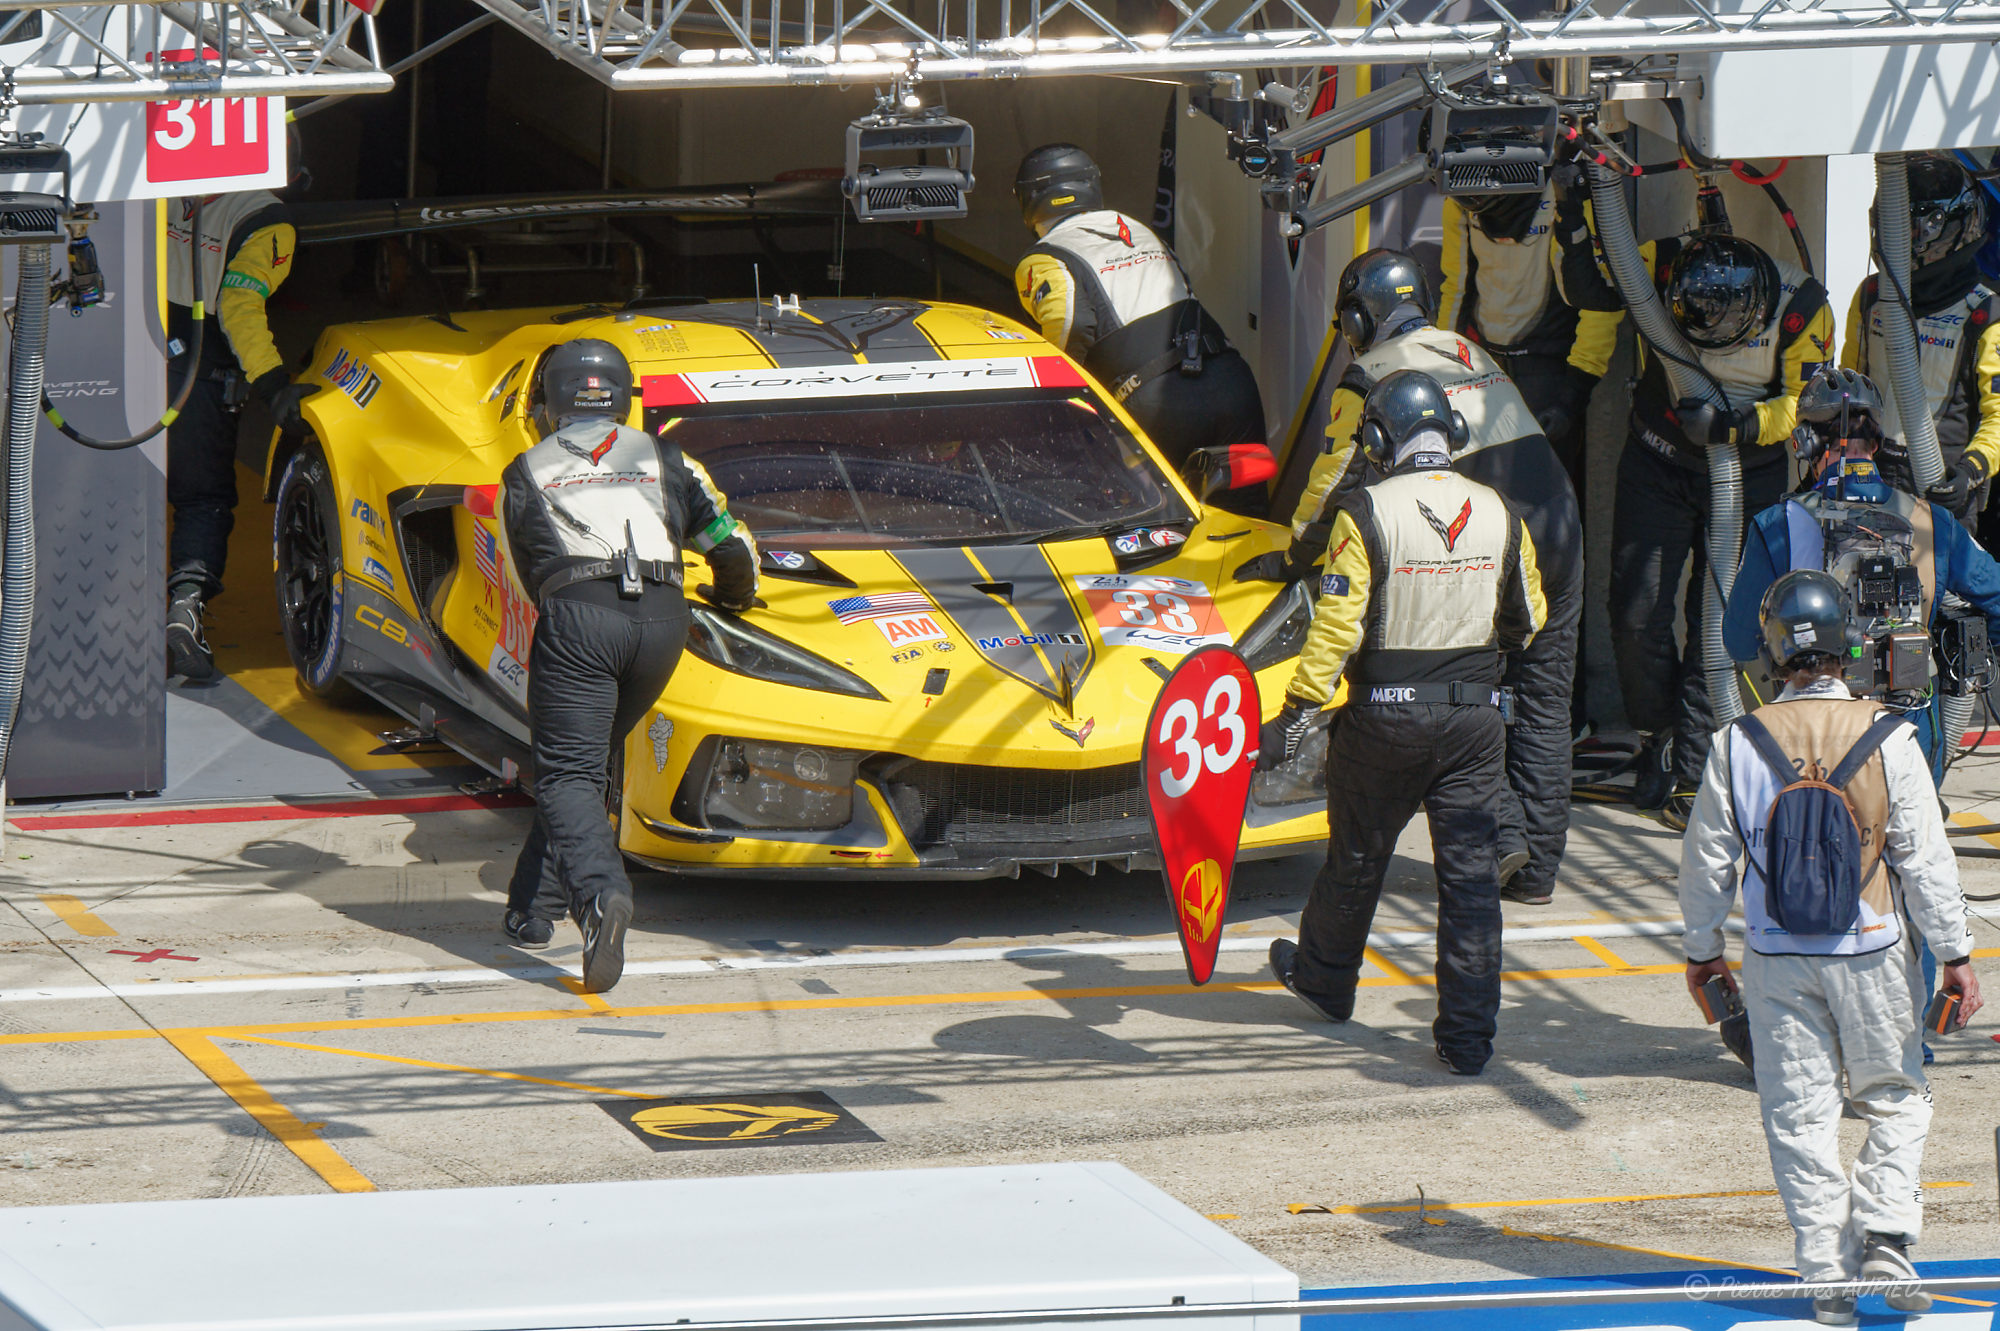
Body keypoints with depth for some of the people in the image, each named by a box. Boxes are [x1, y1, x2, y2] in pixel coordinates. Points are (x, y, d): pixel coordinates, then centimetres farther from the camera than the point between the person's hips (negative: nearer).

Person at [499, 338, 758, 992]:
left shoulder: (526, 475, 21)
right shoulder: (665, 461, 24)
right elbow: (732, 544, 24)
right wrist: (735, 595, 46)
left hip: (577, 617, -3)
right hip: (663, 619, 3)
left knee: (568, 775, -10)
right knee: (583, 765, 18)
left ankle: (601, 895, -36)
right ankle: (534, 908, 16)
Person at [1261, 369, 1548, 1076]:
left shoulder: (1368, 514, -12)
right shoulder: (1499, 514, 0)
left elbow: (1335, 628, -15)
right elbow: (1528, 621, 12)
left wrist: (1294, 715, -11)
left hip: (1386, 718, -2)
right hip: (1475, 719, 2)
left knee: (1356, 860, 17)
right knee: (1471, 872, 4)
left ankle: (1323, 978, 39)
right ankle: (1468, 1036, 1)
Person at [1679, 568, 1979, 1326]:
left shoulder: (1737, 745, -8)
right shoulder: (1887, 740, -11)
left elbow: (1706, 860, 0)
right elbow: (1926, 858, -8)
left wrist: (1701, 950, 15)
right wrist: (1955, 955, 2)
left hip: (1776, 956, 1)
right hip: (1871, 951, -1)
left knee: (1798, 1114, 9)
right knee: (1894, 1098, 17)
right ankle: (1884, 1238, 1)